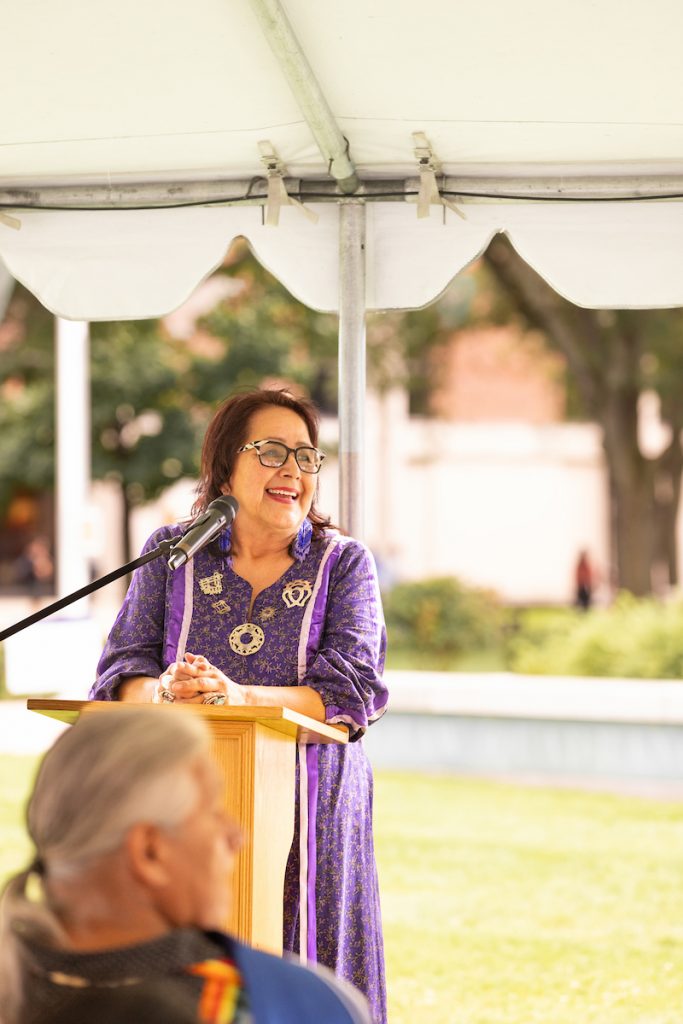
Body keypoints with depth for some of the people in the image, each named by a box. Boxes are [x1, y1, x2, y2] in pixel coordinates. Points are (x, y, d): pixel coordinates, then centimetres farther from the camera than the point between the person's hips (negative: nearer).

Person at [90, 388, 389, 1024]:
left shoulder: (344, 562, 6)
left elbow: (351, 689, -7)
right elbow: (121, 673, 3)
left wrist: (240, 696, -23)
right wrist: (164, 692, -21)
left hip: (305, 817, -1)